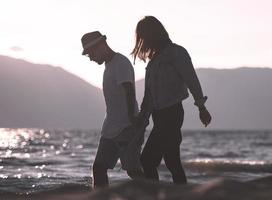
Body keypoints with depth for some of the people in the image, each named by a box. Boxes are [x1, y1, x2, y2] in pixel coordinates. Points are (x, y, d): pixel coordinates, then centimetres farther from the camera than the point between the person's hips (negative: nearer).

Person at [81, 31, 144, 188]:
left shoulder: (121, 63, -12)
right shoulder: (109, 64, 19)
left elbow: (129, 92, -22)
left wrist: (132, 121, -30)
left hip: (126, 128, -9)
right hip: (110, 128, 9)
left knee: (133, 170, -13)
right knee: (99, 167, 5)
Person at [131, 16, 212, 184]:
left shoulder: (176, 52, -5)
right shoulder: (155, 58, 19)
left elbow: (191, 79, -14)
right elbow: (149, 95, 19)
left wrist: (201, 107, -22)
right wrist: (141, 119, 14)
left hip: (171, 113, -9)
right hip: (160, 116, 9)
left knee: (147, 161, -14)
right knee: (173, 163, 8)